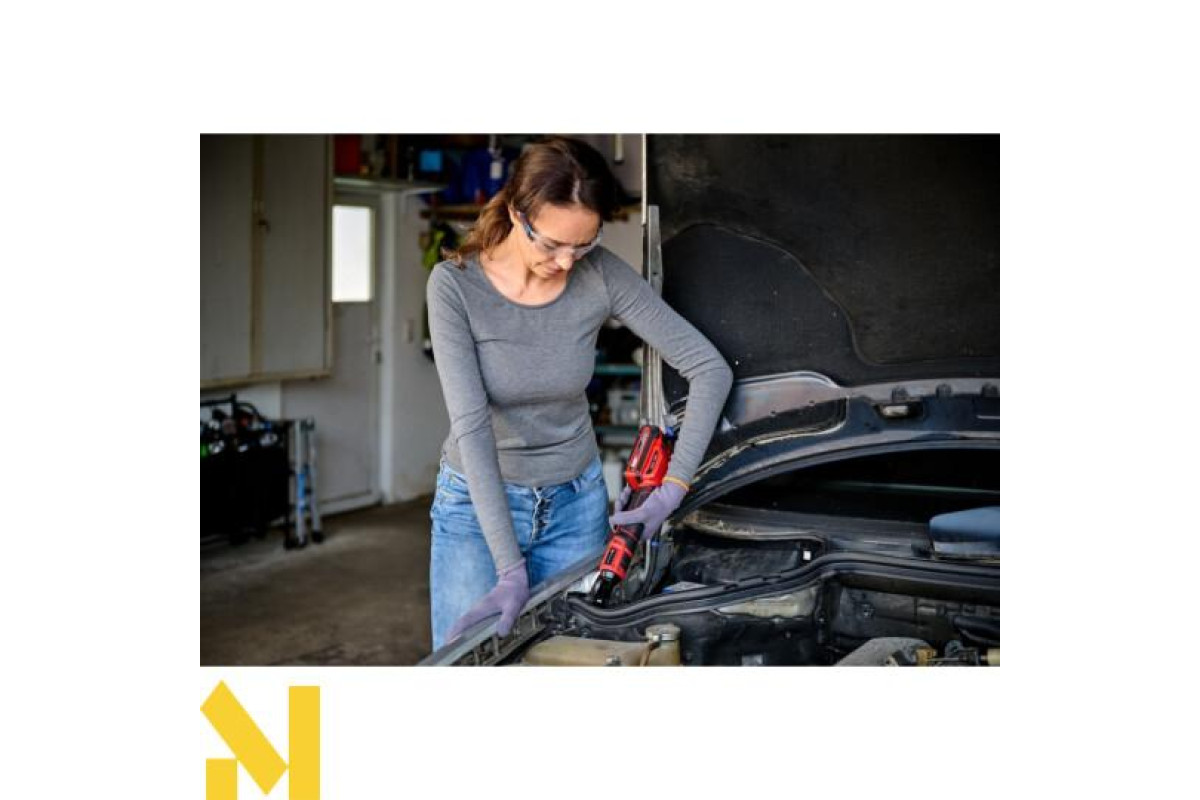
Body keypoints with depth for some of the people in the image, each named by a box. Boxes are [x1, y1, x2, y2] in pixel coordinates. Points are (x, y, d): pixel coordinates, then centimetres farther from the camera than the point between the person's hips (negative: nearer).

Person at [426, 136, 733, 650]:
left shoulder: (601, 275, -15)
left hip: (576, 503, 2)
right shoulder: (454, 285, -19)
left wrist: (672, 490, -17)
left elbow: (710, 369, -12)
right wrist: (510, 569, -28)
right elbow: (471, 427, -24)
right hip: (476, 504, -1)